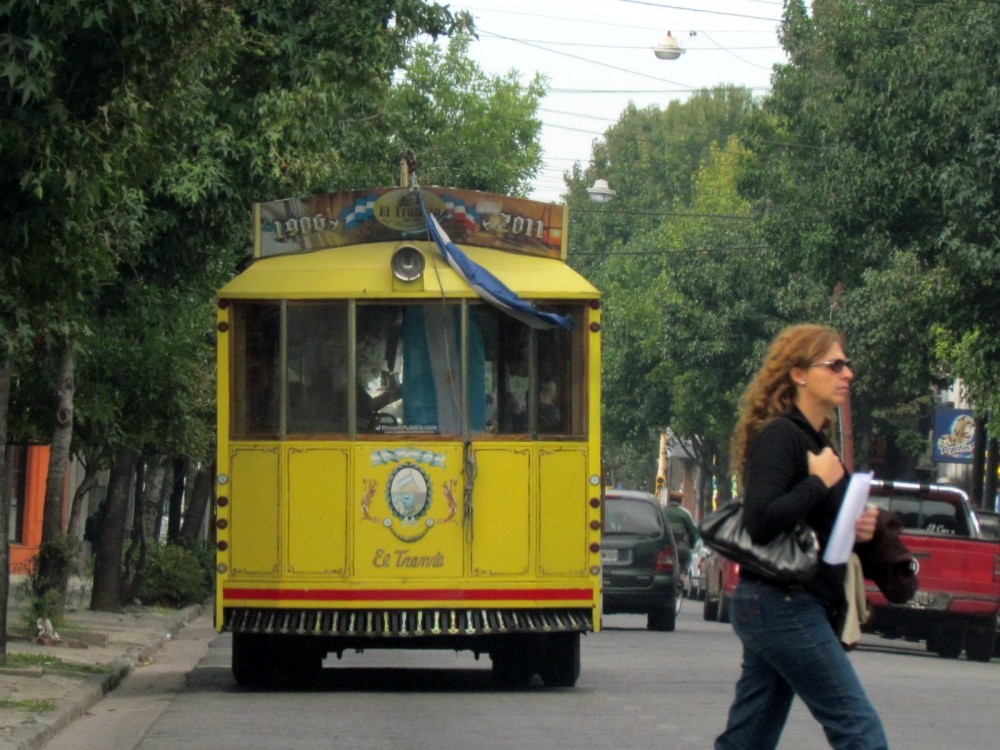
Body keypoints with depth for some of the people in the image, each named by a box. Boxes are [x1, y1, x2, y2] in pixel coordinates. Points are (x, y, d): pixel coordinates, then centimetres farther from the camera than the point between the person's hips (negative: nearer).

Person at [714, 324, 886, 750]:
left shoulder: (814, 440, 17)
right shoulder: (779, 436, -12)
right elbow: (761, 522, -25)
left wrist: (856, 528, 6)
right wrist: (819, 482, -16)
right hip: (784, 607, -10)